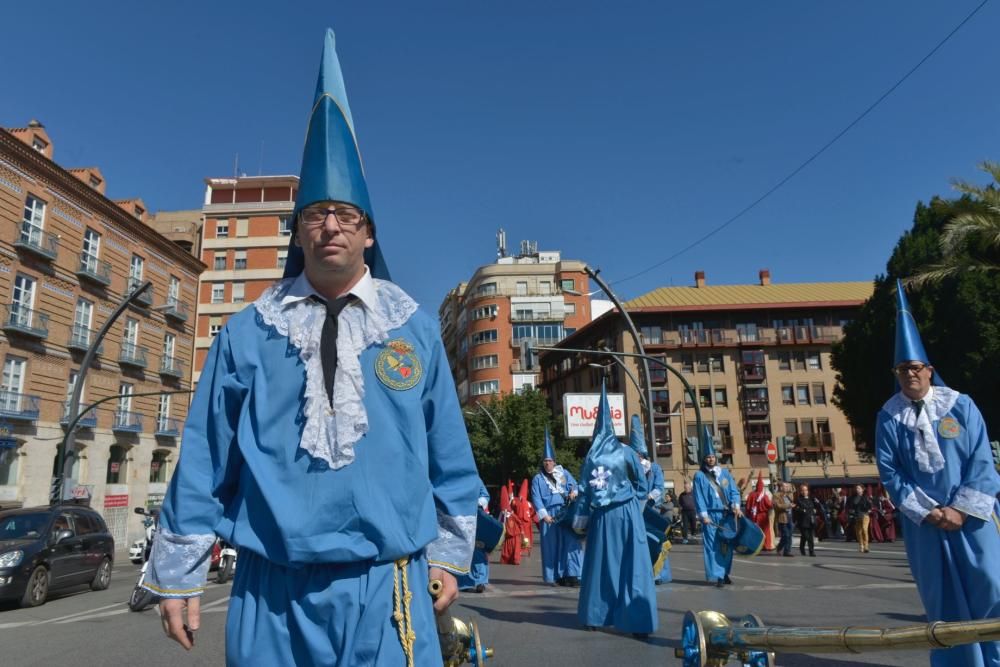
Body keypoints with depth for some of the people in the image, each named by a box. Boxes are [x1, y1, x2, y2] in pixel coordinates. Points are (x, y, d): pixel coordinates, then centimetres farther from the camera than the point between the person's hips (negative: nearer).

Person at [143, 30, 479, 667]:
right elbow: (204, 460, 5)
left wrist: (448, 555, 8)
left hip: (386, 590, 0)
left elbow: (449, 456, 7)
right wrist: (179, 575, 9)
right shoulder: (249, 332, 3)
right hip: (272, 591, 1)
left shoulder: (415, 328, 3)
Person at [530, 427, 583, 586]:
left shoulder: (564, 473, 14)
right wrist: (544, 515, -12)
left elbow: (575, 485, 7)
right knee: (552, 545, -1)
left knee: (570, 542, -7)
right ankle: (555, 577, 5)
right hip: (549, 515, -1)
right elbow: (536, 499, 0)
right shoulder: (538, 479, 8)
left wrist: (574, 492, -17)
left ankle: (571, 574, -5)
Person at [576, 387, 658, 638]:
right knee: (632, 568, -2)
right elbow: (642, 485, 1)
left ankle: (595, 616, 18)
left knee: (599, 565, 11)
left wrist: (583, 515, 8)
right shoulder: (626, 452, -3)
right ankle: (637, 622, -4)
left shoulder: (592, 457, 1)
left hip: (600, 517, 2)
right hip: (626, 514, -2)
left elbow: (585, 490, 1)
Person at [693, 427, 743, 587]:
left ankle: (725, 573, 19)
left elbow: (734, 491, 7)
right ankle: (717, 575, -5)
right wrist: (703, 515, -12)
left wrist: (736, 506, -10)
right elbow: (698, 497, -3)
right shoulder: (699, 476, 1)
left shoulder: (725, 473, 12)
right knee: (713, 545, -6)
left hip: (727, 514, 4)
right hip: (711, 515, -3)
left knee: (726, 544, 7)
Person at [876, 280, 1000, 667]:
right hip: (924, 520, 0)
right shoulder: (888, 418, -2)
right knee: (946, 602, 6)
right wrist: (928, 511, -10)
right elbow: (889, 472, -3)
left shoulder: (960, 405, -1)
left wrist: (961, 509, -11)